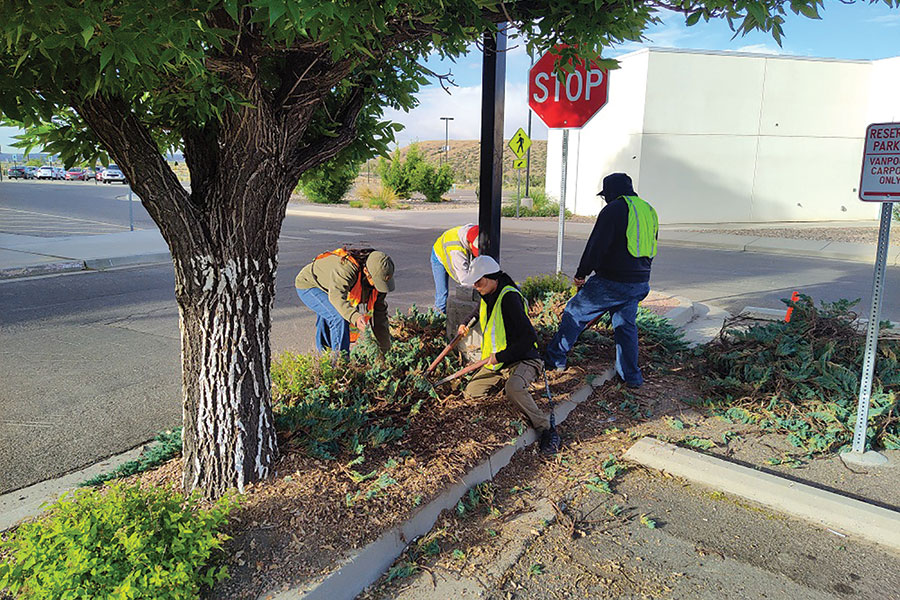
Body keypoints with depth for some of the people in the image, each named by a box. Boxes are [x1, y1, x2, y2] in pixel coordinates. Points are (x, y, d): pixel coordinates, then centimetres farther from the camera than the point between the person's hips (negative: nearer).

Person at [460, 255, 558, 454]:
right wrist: (466, 324, 19)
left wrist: (500, 357, -23)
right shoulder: (487, 296, 6)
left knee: (514, 388, -38)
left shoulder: (509, 297, -21)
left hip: (523, 360, -9)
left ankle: (545, 428, -24)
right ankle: (503, 381, 21)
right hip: (496, 363, 9)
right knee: (471, 393, 1)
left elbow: (529, 337, -27)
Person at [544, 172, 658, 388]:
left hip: (612, 281, -7)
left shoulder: (614, 210, -11)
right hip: (640, 283, 8)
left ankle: (554, 358, 14)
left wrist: (581, 274, -5)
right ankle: (631, 376, 18)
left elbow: (596, 245, -15)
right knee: (626, 324, 17)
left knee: (575, 312, 6)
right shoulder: (648, 211, 15)